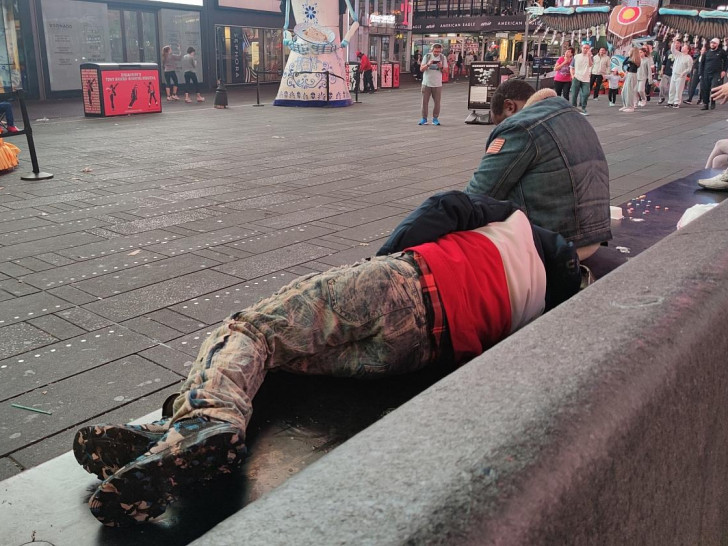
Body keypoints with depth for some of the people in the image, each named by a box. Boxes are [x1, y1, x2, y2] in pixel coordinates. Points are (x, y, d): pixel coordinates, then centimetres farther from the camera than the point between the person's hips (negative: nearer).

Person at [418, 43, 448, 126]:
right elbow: (421, 69, -1)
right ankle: (424, 118, 9)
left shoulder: (443, 58, 4)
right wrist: (428, 64, -19)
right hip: (426, 83, -1)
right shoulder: (427, 56, 1)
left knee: (437, 102, 1)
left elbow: (446, 69, 6)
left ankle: (435, 118, 11)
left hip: (437, 84, 1)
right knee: (425, 101, 1)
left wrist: (441, 67, -15)